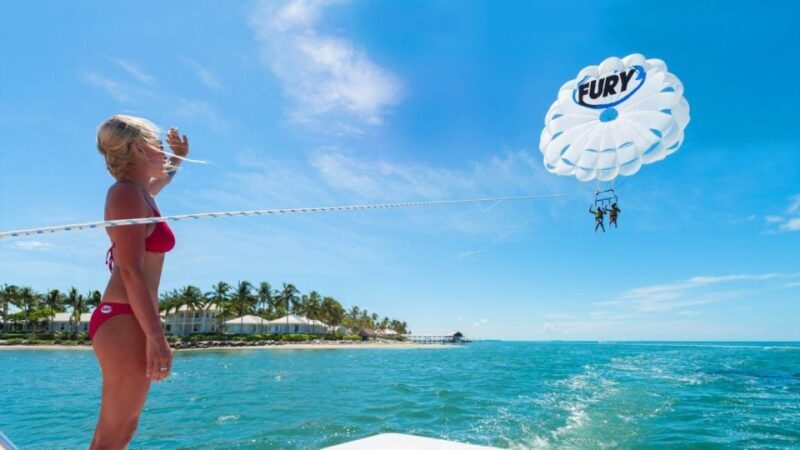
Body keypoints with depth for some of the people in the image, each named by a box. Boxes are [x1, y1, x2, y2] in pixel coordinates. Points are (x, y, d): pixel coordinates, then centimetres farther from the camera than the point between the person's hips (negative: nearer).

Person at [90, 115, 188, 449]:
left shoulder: (136, 191, 17)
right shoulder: (128, 194, -11)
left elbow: (162, 179, 45)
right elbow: (131, 271, -20)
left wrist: (179, 157, 31)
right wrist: (156, 337, -23)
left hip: (126, 321, 10)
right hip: (125, 322, -10)